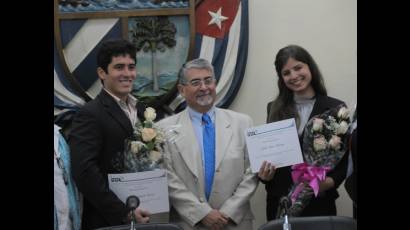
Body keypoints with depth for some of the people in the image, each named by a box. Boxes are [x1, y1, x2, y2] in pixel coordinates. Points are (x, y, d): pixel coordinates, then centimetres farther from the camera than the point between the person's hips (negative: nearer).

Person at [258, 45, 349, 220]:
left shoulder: (335, 108, -2)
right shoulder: (275, 109, 6)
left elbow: (344, 158, -1)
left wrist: (330, 182, -17)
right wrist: (265, 175, -8)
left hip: (319, 201, -2)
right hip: (279, 200, 2)